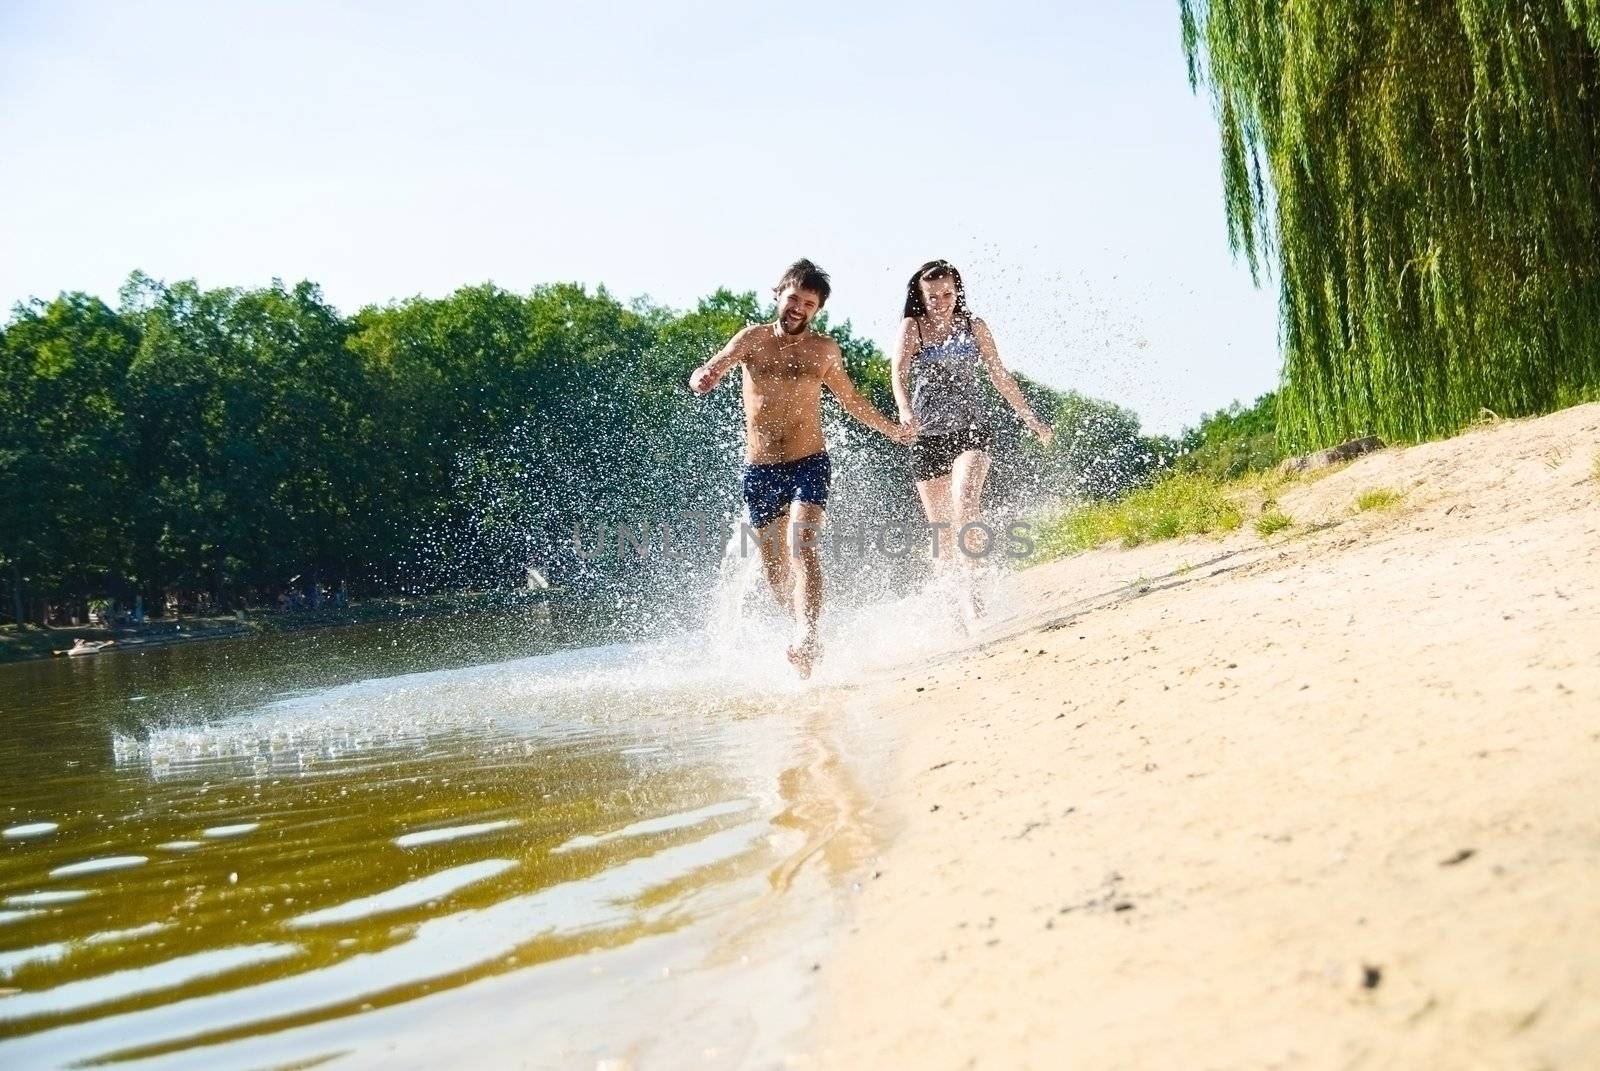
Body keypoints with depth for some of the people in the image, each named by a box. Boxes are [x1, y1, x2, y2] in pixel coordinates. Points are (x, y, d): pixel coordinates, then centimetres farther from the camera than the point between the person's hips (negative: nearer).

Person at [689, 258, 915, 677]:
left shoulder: (824, 349, 8)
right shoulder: (754, 338, 3)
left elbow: (850, 398, 25)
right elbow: (708, 371, -12)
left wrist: (891, 429, 33)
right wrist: (702, 378, -37)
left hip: (808, 464, -1)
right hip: (760, 470, 1)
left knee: (802, 547, -24)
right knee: (774, 568, 6)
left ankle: (806, 637, -35)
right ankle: (807, 634, 26)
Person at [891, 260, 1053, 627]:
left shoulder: (973, 327, 7)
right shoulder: (912, 327, 2)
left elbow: (999, 375, 17)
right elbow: (899, 371, -14)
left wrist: (1030, 417, 21)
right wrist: (905, 410, -34)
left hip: (971, 429, 0)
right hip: (928, 435, 0)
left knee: (964, 504, -27)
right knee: (941, 525, 3)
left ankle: (967, 584, -31)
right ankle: (962, 595, 17)